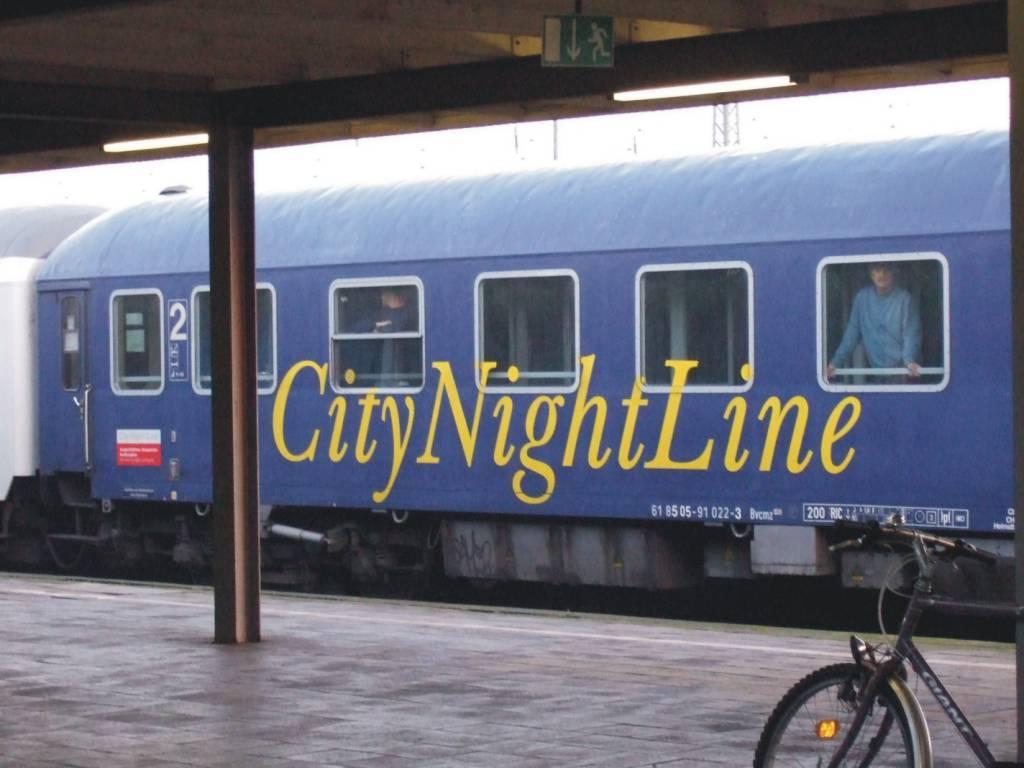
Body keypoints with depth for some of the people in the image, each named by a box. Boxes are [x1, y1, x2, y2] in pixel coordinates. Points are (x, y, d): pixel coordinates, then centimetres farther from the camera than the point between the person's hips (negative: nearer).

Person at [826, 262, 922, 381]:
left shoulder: (904, 298, -9)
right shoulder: (862, 297, 0)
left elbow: (911, 334, -13)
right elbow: (852, 333, 3)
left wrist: (910, 361, -32)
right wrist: (836, 362, -6)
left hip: (901, 371, -3)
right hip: (875, 370, 3)